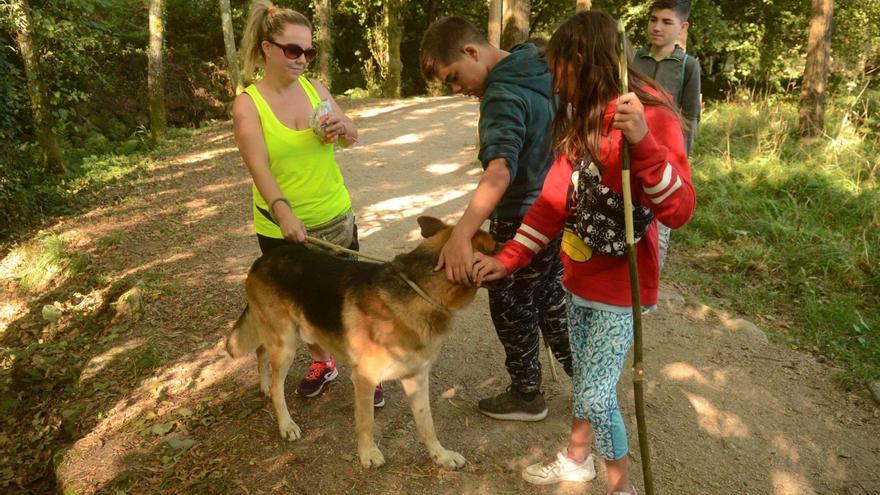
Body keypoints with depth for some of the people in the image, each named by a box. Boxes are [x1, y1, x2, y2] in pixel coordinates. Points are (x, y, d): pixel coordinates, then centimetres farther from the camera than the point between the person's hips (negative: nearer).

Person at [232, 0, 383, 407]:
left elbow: (351, 138, 8)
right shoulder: (248, 104, -11)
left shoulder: (315, 88, 0)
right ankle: (322, 362, 40)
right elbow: (258, 166, -23)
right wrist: (283, 212, -38)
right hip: (282, 229, -2)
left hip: (336, 218, 2)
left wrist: (342, 128, -16)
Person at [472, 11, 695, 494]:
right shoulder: (581, 121, 7)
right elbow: (553, 202, 6)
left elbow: (679, 211, -24)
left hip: (619, 286, -7)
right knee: (582, 378, 20)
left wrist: (641, 141, -38)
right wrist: (507, 258, -1)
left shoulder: (651, 116, -17)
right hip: (579, 277, 7)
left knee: (597, 393, -2)